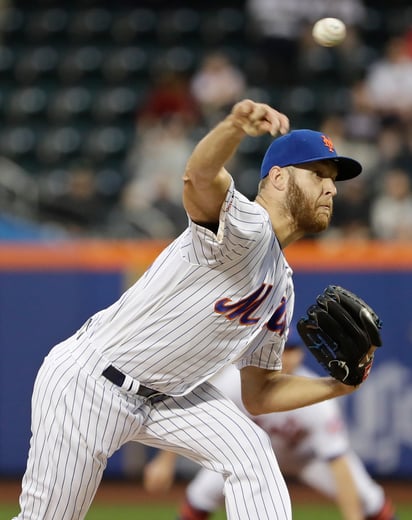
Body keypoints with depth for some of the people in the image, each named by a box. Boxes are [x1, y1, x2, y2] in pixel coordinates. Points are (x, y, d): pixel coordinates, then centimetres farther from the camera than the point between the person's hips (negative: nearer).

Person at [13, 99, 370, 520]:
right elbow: (199, 178, -43)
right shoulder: (245, 226, -18)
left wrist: (339, 386, 3)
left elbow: (257, 395, 16)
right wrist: (234, 126, -65)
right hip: (88, 382, -8)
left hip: (163, 394, 8)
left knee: (250, 452, -10)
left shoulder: (281, 288, 9)